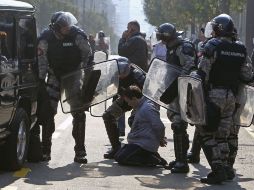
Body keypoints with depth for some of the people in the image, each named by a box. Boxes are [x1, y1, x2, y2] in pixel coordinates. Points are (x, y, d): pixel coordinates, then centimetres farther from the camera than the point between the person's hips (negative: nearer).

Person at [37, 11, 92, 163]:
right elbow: (41, 59, -5)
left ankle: (80, 152, 4)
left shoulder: (77, 35, -16)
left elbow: (88, 54, -5)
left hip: (73, 76, 0)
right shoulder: (46, 38, -14)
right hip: (54, 77, 1)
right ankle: (45, 150, 5)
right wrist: (41, 78, -8)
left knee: (79, 113, -3)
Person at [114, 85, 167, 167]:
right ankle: (152, 155, 6)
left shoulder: (147, 108, -20)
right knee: (117, 156, 11)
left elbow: (159, 126, -24)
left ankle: (154, 160, -13)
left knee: (121, 158, -18)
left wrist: (161, 139, -7)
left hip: (146, 144, -11)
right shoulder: (140, 107, 14)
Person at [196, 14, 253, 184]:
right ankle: (225, 167, 15)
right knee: (222, 134, 17)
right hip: (231, 96, 6)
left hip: (214, 94, -6)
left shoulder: (213, 46, -10)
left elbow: (202, 73, -14)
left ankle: (217, 169, -8)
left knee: (207, 133, 1)